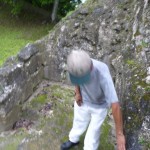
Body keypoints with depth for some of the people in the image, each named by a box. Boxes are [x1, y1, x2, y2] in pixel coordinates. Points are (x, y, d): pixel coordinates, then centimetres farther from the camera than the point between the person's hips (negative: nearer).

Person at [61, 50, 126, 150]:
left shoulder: (103, 76, -44)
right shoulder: (77, 63, -30)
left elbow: (115, 105, -40)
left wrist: (119, 134, -35)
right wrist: (77, 92, -9)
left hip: (100, 105, -4)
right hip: (82, 101, 4)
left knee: (93, 132, 9)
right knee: (79, 123, 26)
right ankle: (73, 140, 58)